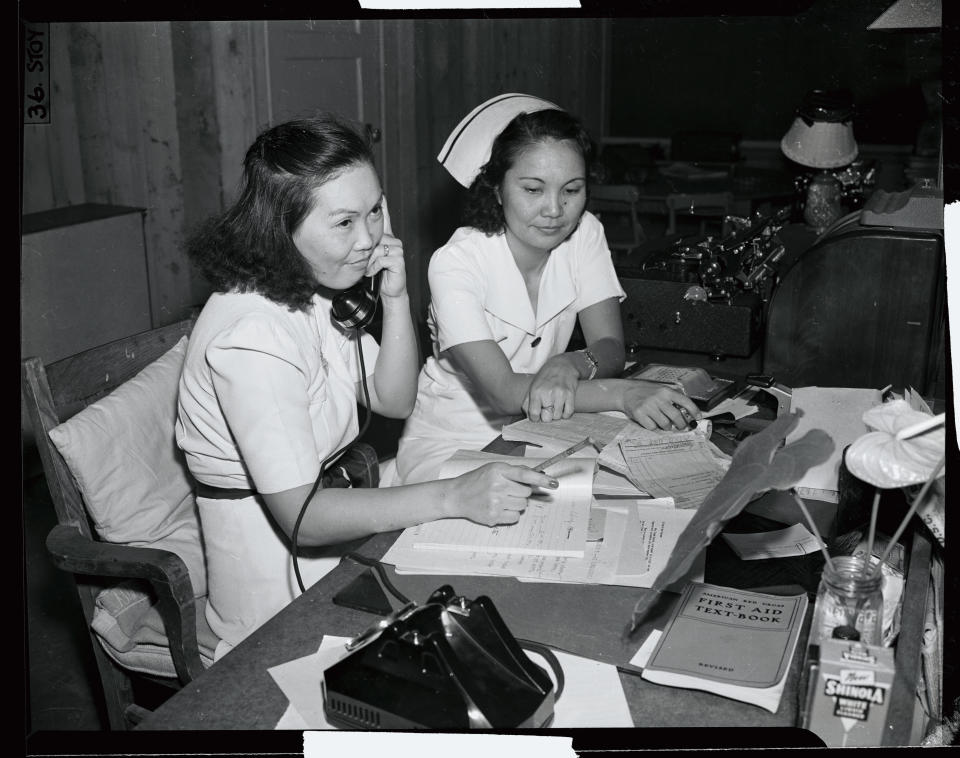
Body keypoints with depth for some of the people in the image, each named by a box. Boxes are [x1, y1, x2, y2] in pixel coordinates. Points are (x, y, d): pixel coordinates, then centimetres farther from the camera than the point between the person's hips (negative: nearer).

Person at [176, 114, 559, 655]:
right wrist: (453, 497, -36)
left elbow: (394, 401, 6)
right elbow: (300, 516, -30)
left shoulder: (317, 289, 1)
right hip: (281, 576, -8)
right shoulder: (253, 332, -27)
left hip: (332, 512, 8)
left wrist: (396, 298, -9)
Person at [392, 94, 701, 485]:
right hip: (449, 443, -4)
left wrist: (570, 365, -34)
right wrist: (624, 393, -39)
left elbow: (610, 350, -9)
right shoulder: (455, 263, -21)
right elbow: (502, 392, -28)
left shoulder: (584, 233, -6)